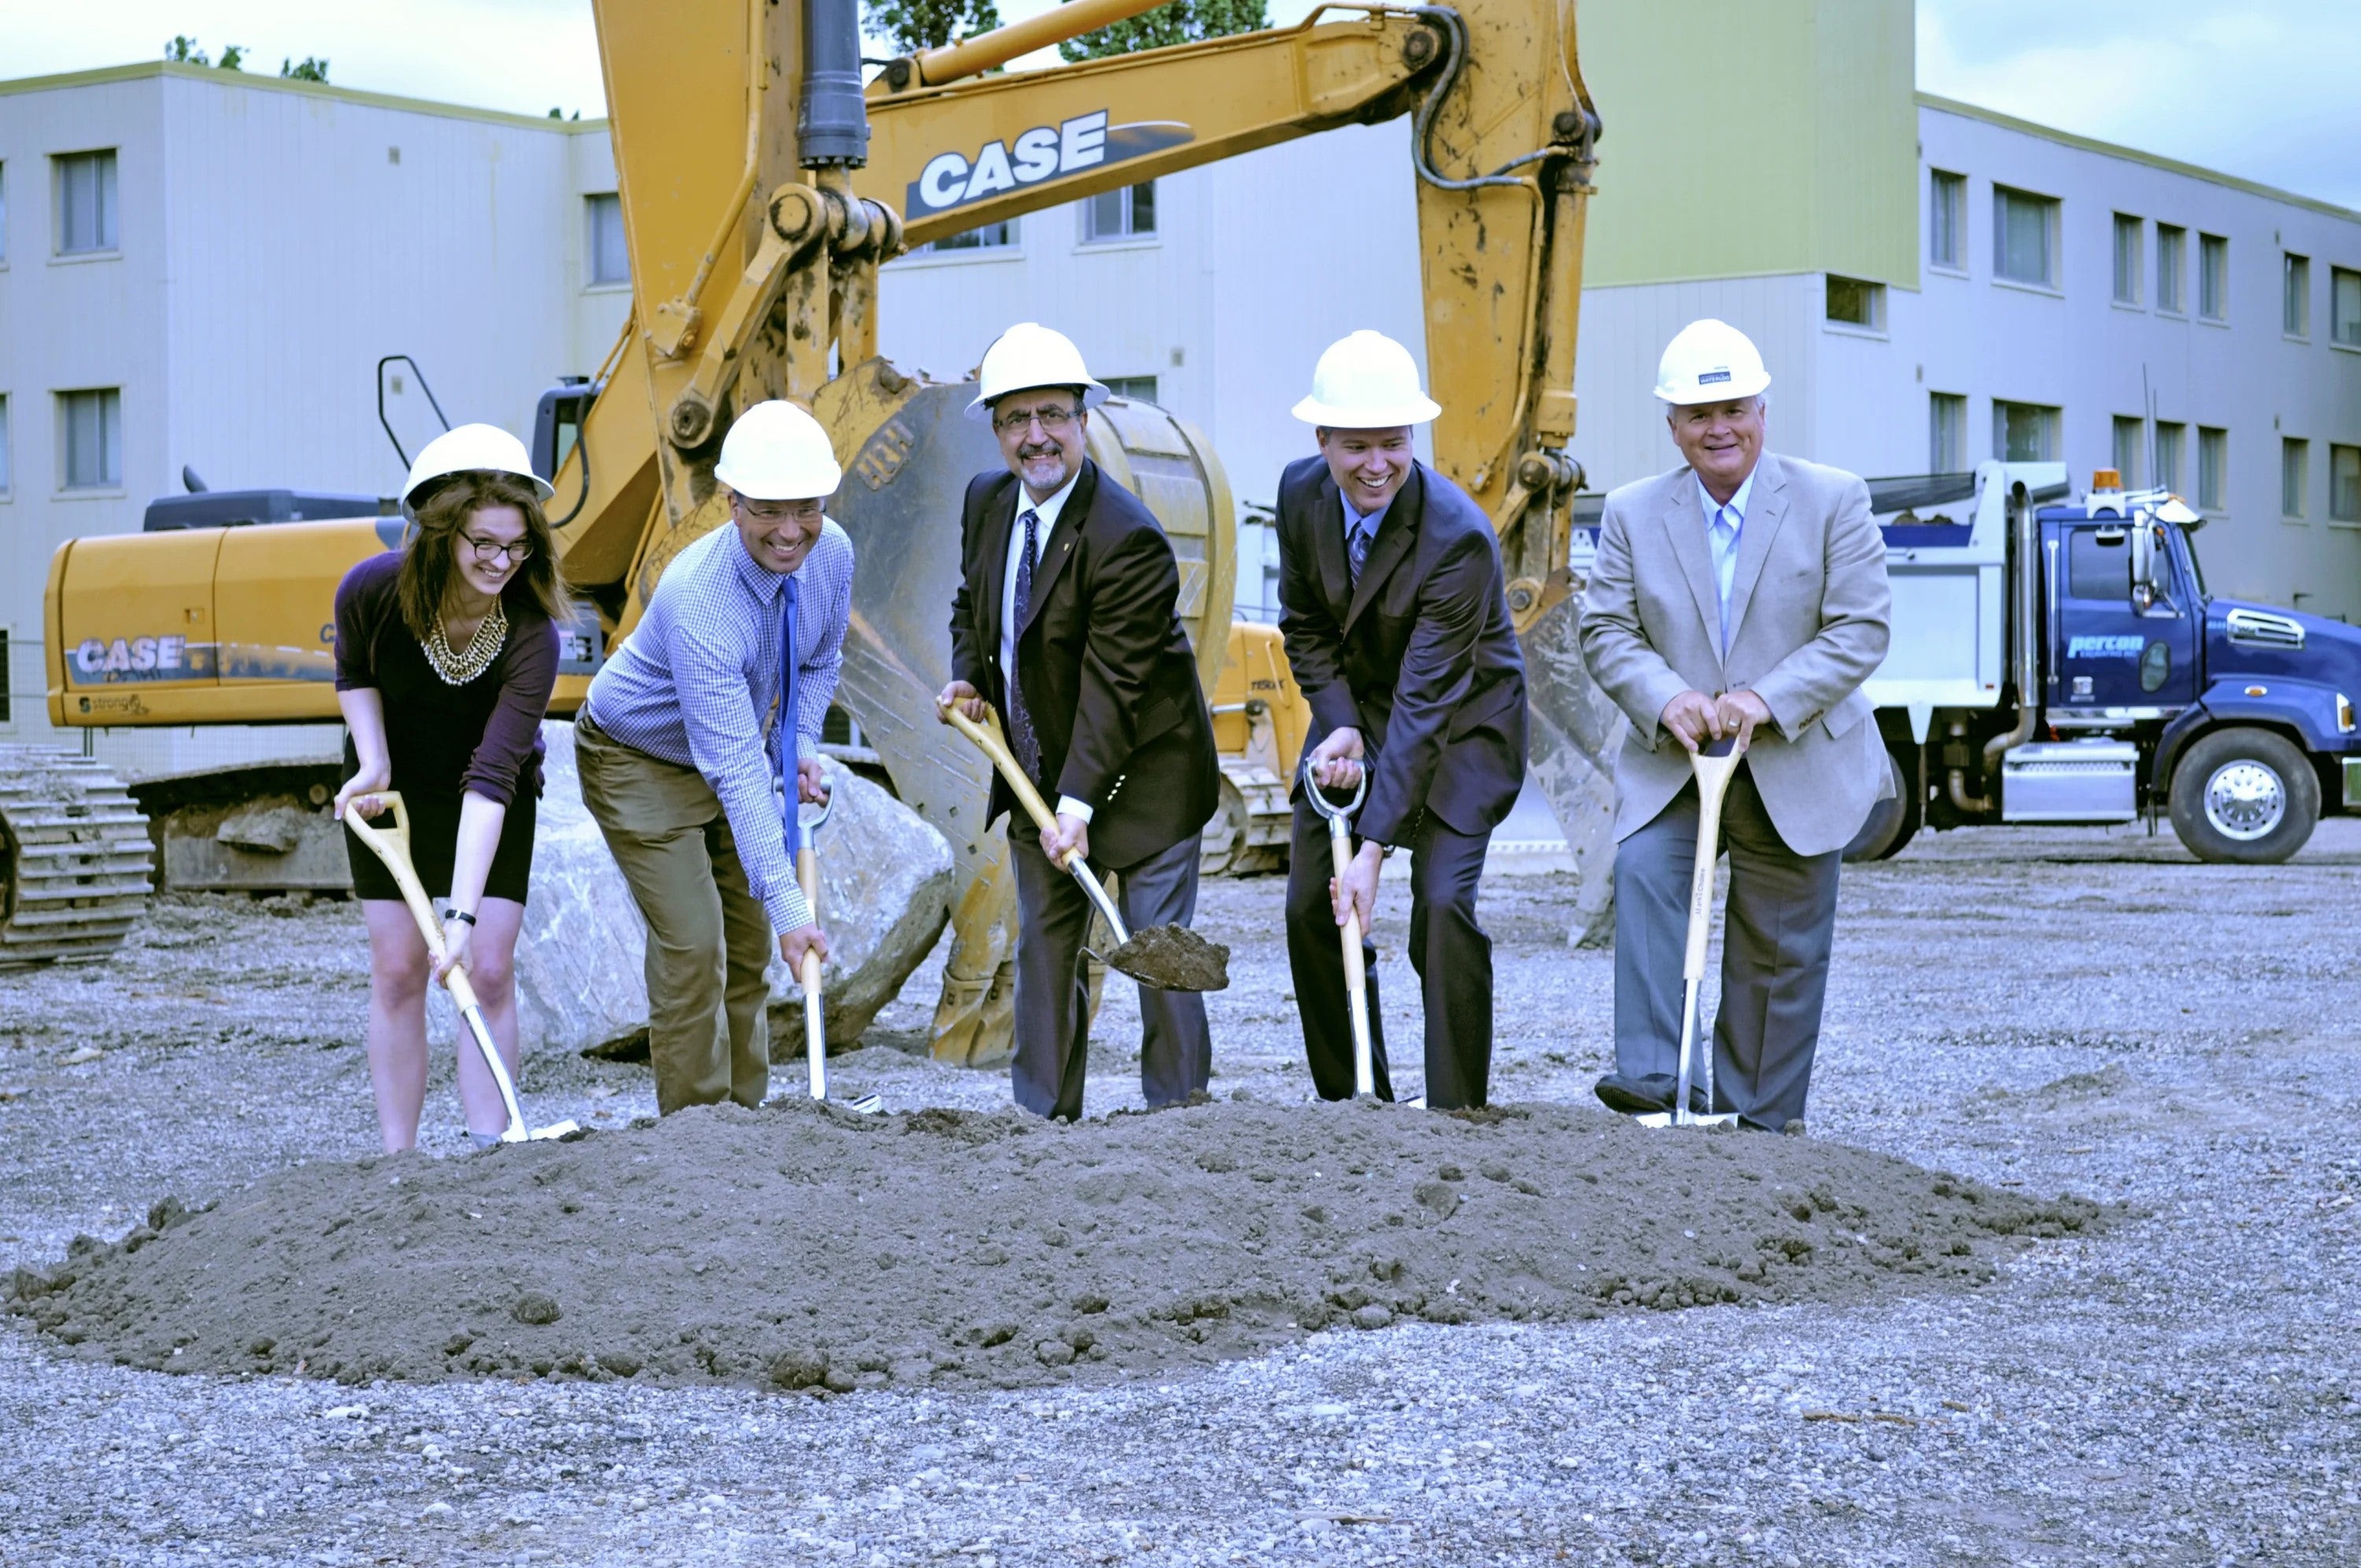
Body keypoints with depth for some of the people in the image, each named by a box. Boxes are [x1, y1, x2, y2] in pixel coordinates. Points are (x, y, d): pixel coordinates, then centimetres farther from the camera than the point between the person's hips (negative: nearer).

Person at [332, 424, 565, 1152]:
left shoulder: (530, 634, -32)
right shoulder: (372, 591, -26)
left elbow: (491, 778, -37)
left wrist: (463, 916, -43)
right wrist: (371, 764, -18)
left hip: (495, 804, -1)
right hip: (392, 790, 1)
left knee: (487, 973, -7)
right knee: (397, 971, 1)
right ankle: (397, 1157, 6)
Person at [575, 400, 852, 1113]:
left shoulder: (832, 554, -17)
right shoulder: (698, 602, -39)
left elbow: (820, 659, 7)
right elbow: (734, 771, -42)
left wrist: (800, 747, -11)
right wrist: (788, 906, -45)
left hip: (732, 751, 7)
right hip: (638, 761, -7)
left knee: (748, 943, 10)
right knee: (692, 946, -13)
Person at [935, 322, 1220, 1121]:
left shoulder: (1127, 539, -24)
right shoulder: (986, 499, 0)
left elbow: (1113, 684, -26)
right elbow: (971, 602, 19)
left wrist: (1078, 803, -30)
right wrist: (967, 677, -1)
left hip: (1137, 775, -7)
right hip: (1038, 770, 7)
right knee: (1044, 946, 9)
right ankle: (1044, 1118, 15)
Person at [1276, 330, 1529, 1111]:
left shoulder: (1458, 535, -30)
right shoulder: (1301, 492, -12)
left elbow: (1426, 702, -32)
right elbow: (1305, 624, 3)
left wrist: (1374, 849, -34)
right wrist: (1340, 728, -14)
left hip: (1460, 722, -6)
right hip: (1356, 706, 6)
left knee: (1443, 905, -20)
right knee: (1310, 910, 1)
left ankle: (1457, 1114, -9)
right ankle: (1352, 1106, 14)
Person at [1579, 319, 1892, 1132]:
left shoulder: (1834, 500, -3)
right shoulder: (1633, 513, 3)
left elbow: (1861, 630, -8)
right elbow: (1606, 630, -1)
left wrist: (1768, 699, -22)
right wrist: (1665, 699, -21)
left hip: (1798, 766, 0)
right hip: (1671, 761, 1)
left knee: (1781, 948, 5)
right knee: (1643, 874, -26)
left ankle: (1760, 1118, 17)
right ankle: (1653, 1076, -29)